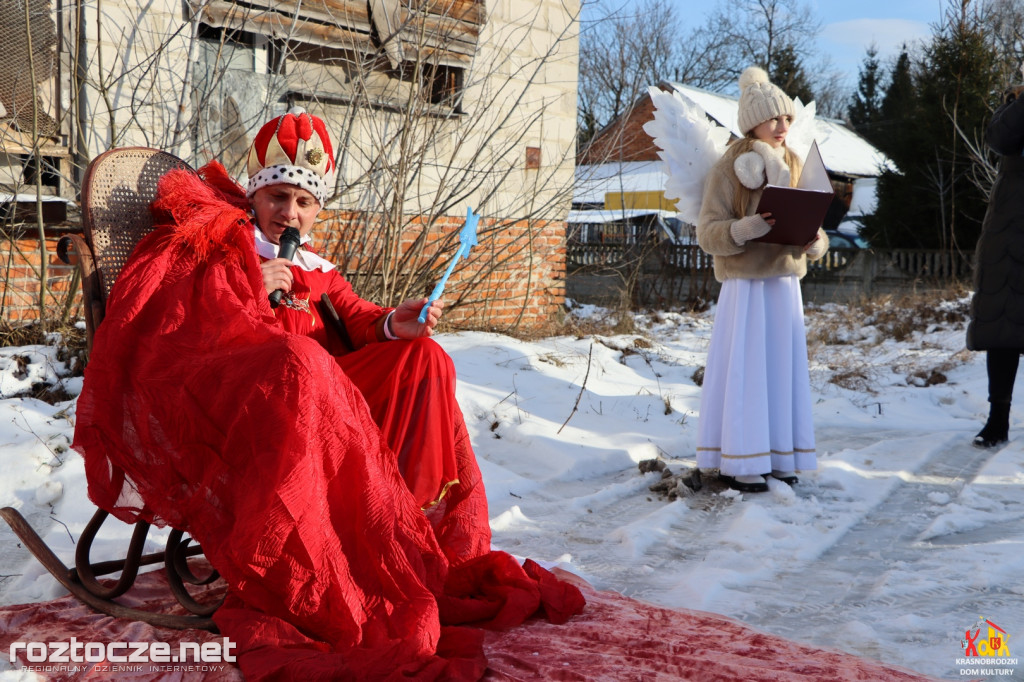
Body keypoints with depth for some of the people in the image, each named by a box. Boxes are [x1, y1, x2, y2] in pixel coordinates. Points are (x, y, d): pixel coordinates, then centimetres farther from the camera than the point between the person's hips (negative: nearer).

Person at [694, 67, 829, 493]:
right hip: (745, 284, -5)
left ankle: (777, 457, 18)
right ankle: (738, 463, 5)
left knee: (783, 369, 8)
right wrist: (746, 229, -30)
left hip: (785, 282, 6)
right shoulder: (728, 169, -6)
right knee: (743, 371, -3)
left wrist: (815, 242, -12)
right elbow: (707, 233, -12)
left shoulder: (794, 167, 11)